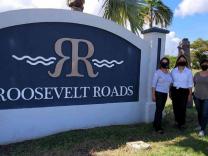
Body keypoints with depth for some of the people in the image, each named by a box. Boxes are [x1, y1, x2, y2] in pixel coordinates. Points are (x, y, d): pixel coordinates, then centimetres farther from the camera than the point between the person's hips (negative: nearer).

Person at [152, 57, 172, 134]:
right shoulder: (158, 72, -11)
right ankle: (158, 127, 0)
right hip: (158, 93, -7)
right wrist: (153, 95, -16)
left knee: (160, 109, 13)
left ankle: (155, 124, 26)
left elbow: (169, 83, 16)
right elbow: (154, 84, -12)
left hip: (165, 93, 7)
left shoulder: (169, 73, 9)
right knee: (159, 110, -7)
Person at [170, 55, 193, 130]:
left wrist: (190, 94, -1)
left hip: (184, 91, -2)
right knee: (175, 107, 5)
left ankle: (182, 123, 11)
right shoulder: (173, 71, 5)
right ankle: (177, 121, 26)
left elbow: (190, 83, 3)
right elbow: (171, 82, 10)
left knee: (182, 108, -5)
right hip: (175, 90, 2)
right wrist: (170, 92, 9)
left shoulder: (189, 71, 2)